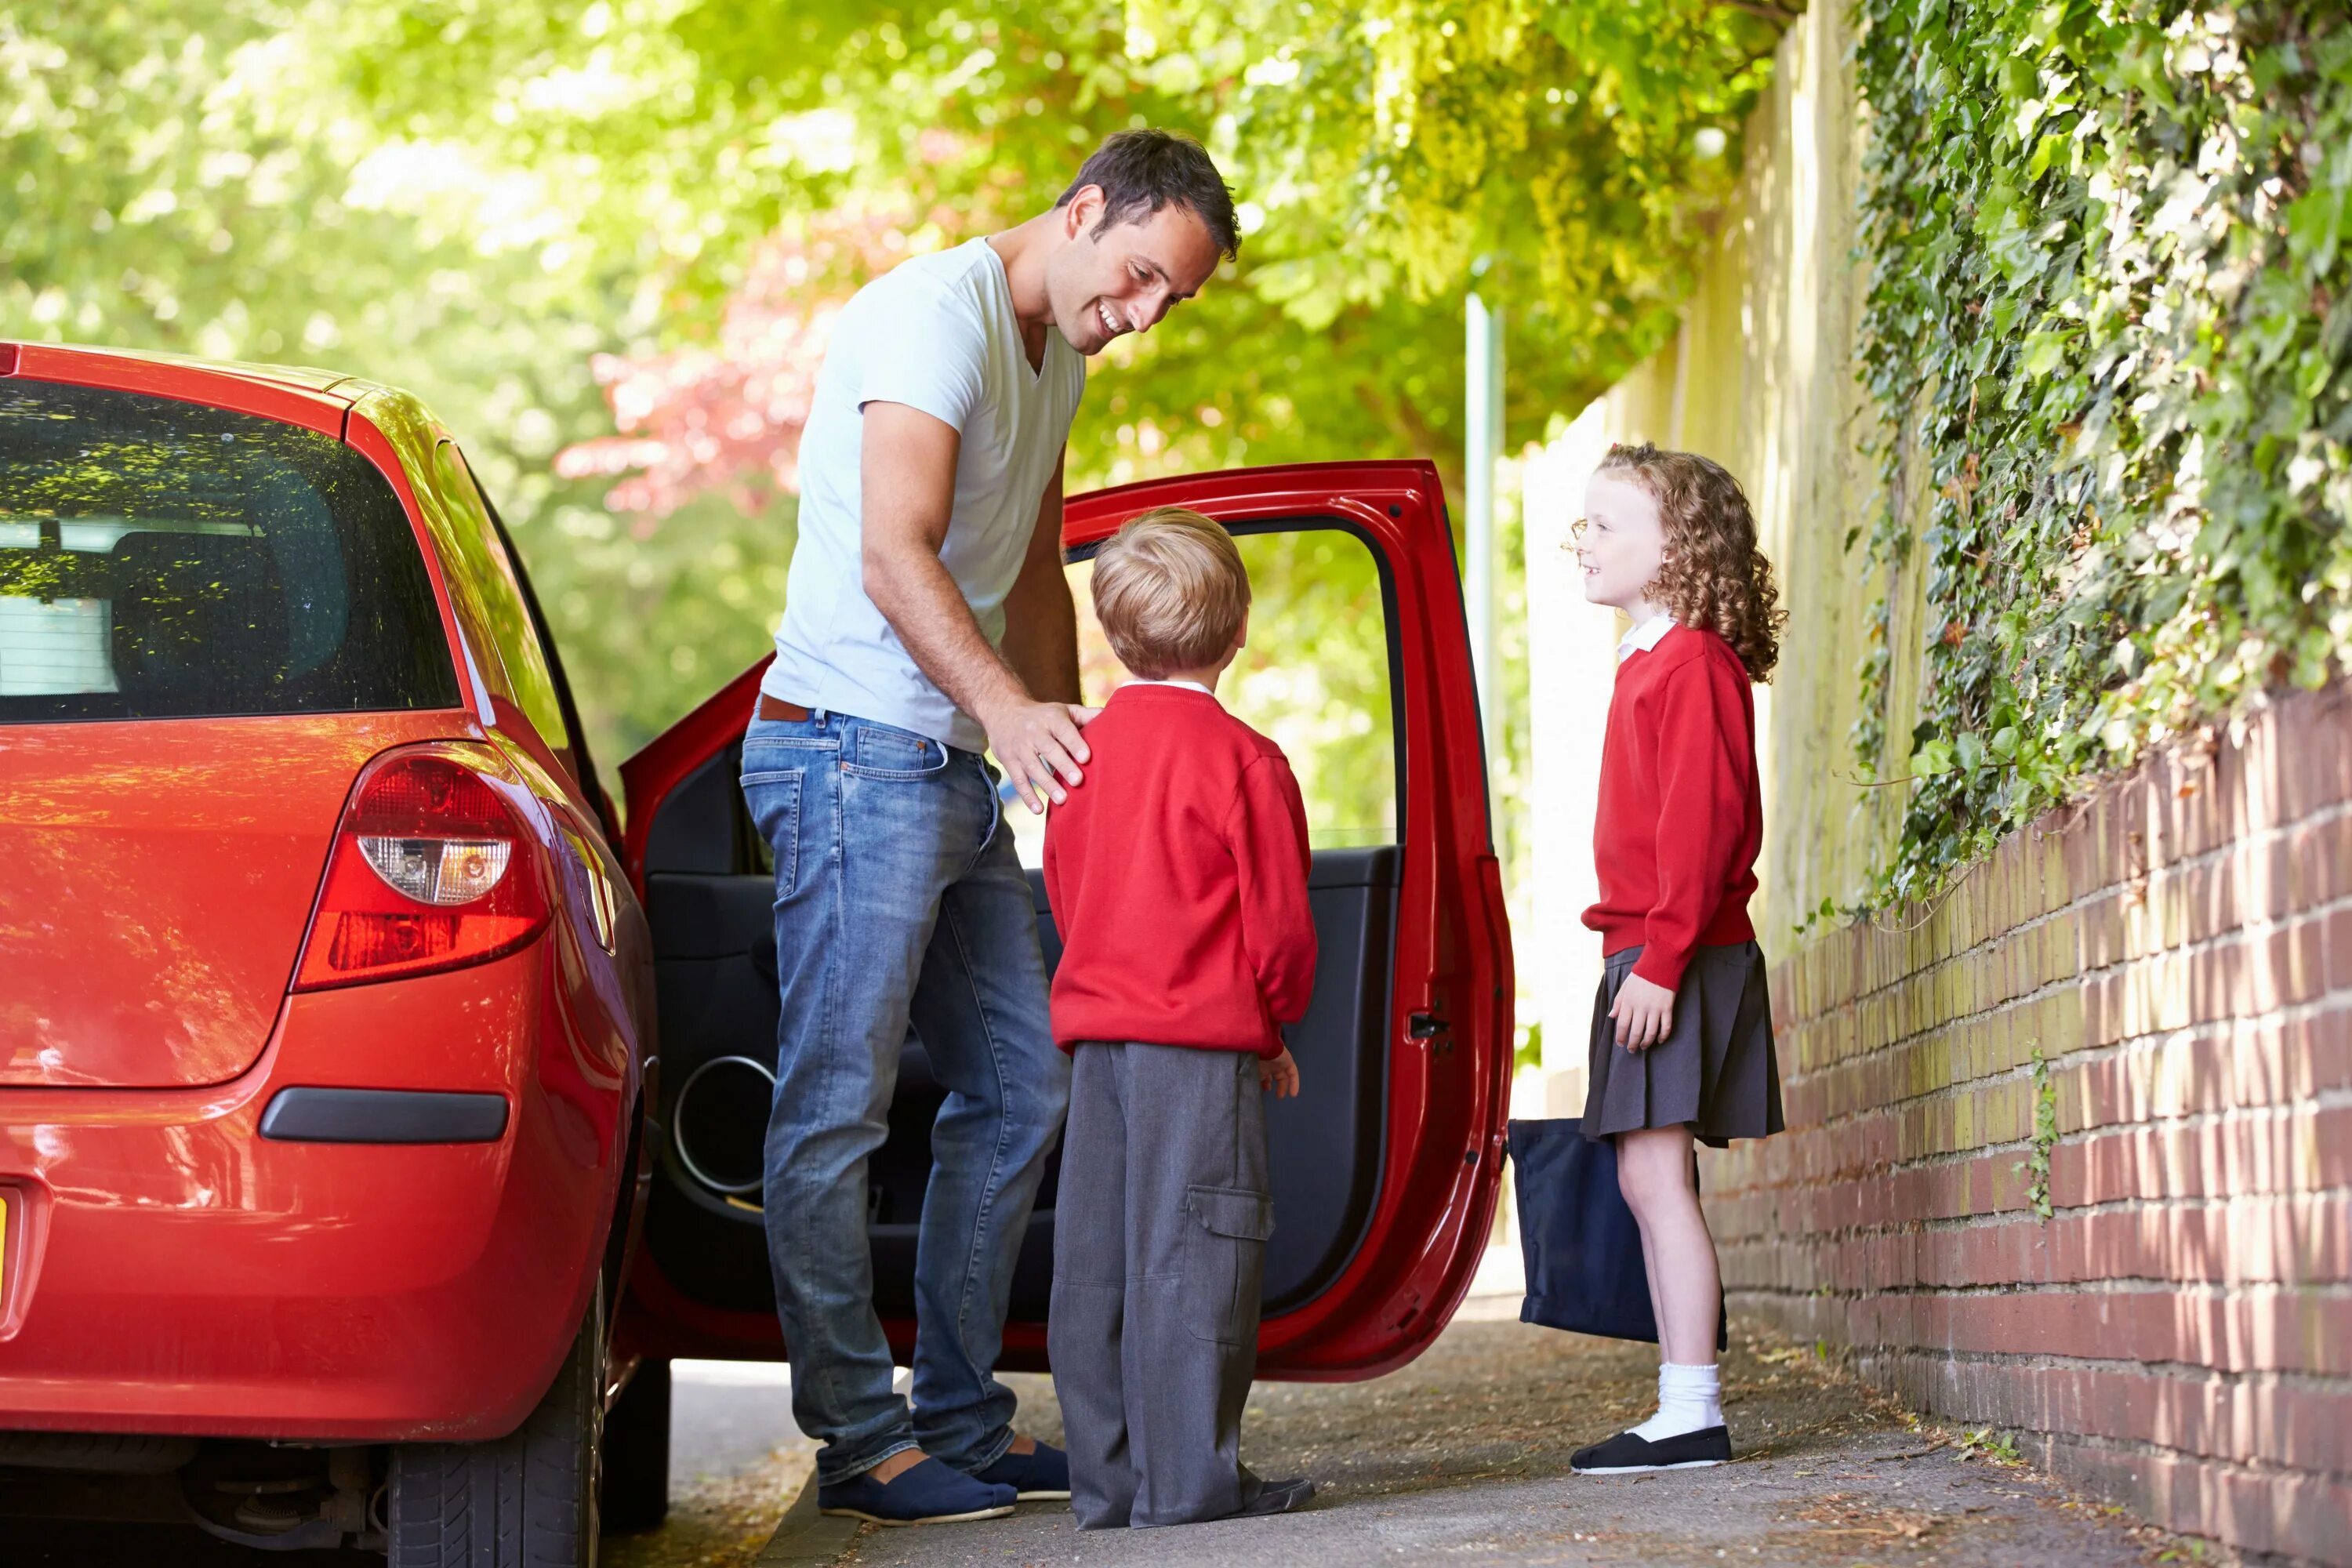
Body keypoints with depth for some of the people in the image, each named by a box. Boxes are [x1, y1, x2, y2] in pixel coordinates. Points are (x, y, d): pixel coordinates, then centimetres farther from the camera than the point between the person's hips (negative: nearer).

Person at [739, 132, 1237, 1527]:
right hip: (856, 749, -10)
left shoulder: (1058, 360, 18)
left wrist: (1069, 747, 17)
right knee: (838, 1108, -5)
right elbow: (895, 556, -25)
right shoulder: (935, 314, -14)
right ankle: (860, 1439, -1)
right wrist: (1013, 714, -36)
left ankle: (963, 1415, 19)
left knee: (1023, 1088, 11)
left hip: (956, 769, 10)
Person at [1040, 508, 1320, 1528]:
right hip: (1201, 1041, -6)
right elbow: (1279, 921, -7)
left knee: (1096, 1257, 7)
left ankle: (1107, 1479, 12)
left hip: (1096, 1033, 6)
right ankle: (1188, 1477, -2)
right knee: (1191, 1254, -4)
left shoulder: (1087, 748, 10)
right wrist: (1274, 1023, 12)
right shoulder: (1240, 759, -9)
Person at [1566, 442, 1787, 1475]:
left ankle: (1692, 1415, -10)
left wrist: (1661, 959, -21)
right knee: (1647, 1179, 10)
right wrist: (1640, 952, 18)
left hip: (1678, 959, -10)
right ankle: (1682, 1409, 14)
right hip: (1648, 954, 10)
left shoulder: (1693, 664, -12)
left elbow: (1702, 824, -19)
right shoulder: (1651, 663, 18)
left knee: (1656, 1173, -11)